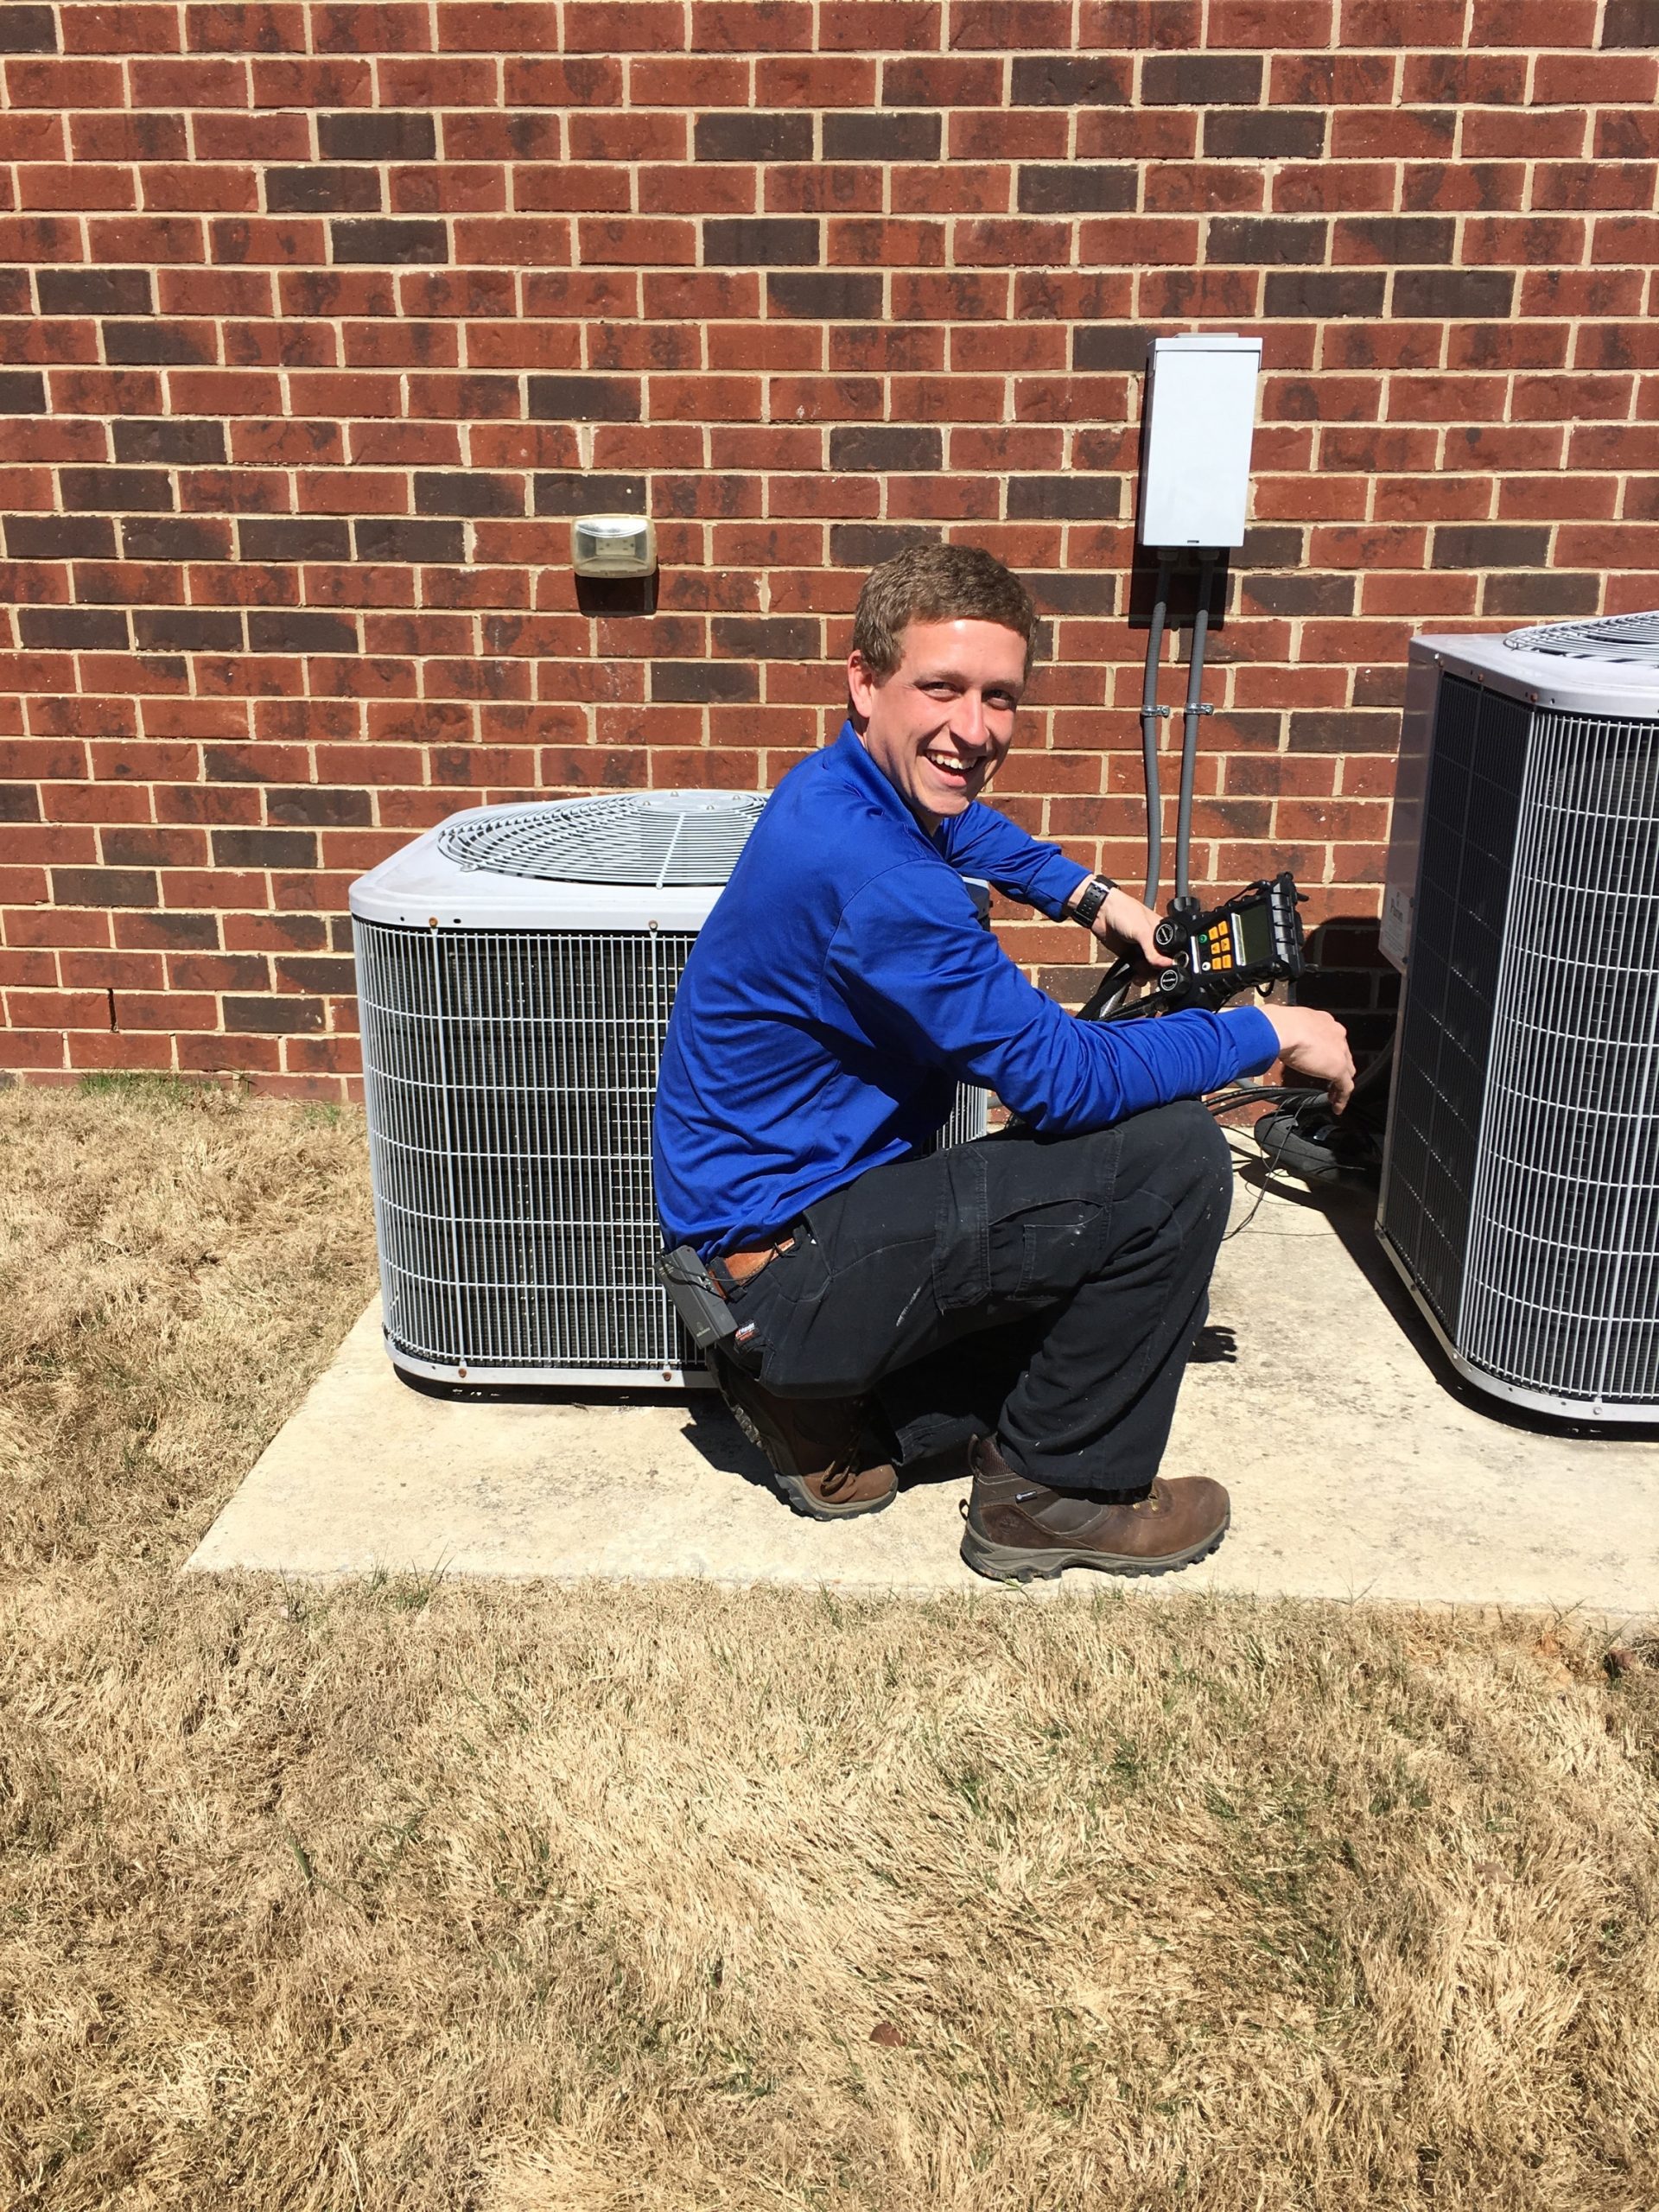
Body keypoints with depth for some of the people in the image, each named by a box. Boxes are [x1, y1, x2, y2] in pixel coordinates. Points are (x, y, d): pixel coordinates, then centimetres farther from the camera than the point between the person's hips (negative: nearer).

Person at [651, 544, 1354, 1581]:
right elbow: (1064, 1077, -24)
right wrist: (1270, 1031, -10)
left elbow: (960, 822, 29)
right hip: (786, 1273, -10)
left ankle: (830, 1414, 14)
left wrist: (1089, 894, 15)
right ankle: (1057, 1492, 1)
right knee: (1175, 1158, -16)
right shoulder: (866, 871, -27)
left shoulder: (853, 786, 3)